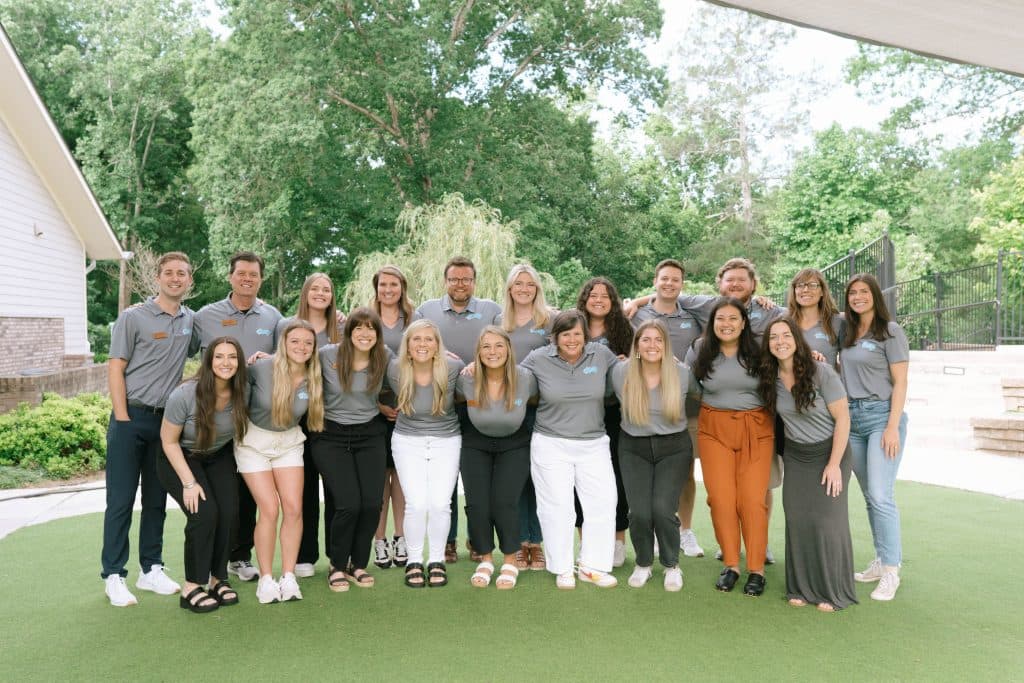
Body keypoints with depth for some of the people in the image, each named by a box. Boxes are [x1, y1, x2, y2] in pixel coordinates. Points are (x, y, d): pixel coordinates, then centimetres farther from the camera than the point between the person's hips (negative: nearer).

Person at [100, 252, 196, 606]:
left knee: (156, 500, 11)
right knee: (121, 500, 1)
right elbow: (115, 369, -6)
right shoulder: (132, 317, -4)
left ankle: (151, 569, 21)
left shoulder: (192, 321, 8)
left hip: (167, 419, 4)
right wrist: (123, 419, -11)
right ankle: (113, 575, 10)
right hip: (131, 417, -4)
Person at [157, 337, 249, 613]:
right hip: (180, 458, -4)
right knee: (205, 513, -22)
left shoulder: (243, 391, -16)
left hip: (219, 457, 4)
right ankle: (192, 588, -7)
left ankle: (218, 579, 4)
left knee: (228, 513, -15)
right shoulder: (184, 395, -27)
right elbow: (169, 442, -16)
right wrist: (189, 483, -19)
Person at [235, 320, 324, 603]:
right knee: (270, 510, -9)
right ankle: (265, 579, 6)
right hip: (254, 441, -3)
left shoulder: (313, 379, -10)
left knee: (294, 508, -6)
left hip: (289, 443, 3)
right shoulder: (262, 367, -21)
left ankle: (289, 577, 7)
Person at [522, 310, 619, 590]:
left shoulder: (602, 354, 0)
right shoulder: (538, 359, -5)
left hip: (594, 444, 2)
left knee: (603, 503, 5)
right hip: (551, 444, -2)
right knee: (558, 507, 4)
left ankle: (593, 567, 22)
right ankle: (562, 569, 21)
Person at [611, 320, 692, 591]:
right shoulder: (621, 372, -10)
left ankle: (672, 566, 12)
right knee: (639, 512, -12)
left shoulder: (681, 373, -10)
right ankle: (643, 564, 18)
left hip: (673, 448, 0)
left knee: (662, 509, -16)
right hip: (634, 449, 1)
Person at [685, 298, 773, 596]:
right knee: (721, 498, -3)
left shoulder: (759, 351, 0)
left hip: (756, 429, -1)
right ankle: (730, 564, 14)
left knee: (752, 499, -5)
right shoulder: (699, 350, 3)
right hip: (714, 429, 1)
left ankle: (756, 569, 10)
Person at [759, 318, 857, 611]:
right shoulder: (770, 378, -5)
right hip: (795, 455, 4)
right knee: (796, 519, 2)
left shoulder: (821, 372, -19)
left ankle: (832, 592, 11)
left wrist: (834, 464, -16)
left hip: (829, 452, -4)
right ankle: (802, 588, 16)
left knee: (826, 521, -5)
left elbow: (842, 418, -16)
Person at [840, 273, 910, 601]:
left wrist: (893, 427, -13)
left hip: (881, 416, -5)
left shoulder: (890, 330, -3)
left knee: (881, 496, -9)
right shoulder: (846, 332, 12)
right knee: (869, 496, 9)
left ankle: (891, 571, 1)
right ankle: (881, 560, 19)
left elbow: (900, 382, -7)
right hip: (852, 418, 5)